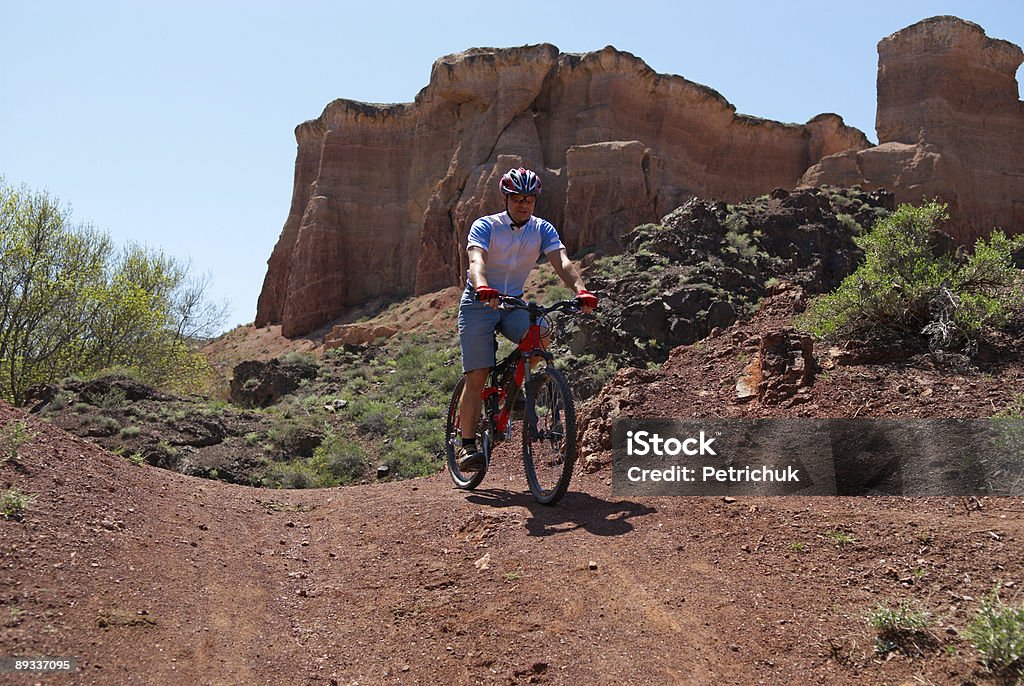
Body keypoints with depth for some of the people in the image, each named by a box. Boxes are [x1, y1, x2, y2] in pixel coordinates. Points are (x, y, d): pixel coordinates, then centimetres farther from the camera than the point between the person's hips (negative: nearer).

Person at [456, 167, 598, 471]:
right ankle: (468, 446, -1)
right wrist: (483, 288, -52)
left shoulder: (542, 229, -2)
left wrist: (581, 290, -36)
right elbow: (476, 260, -30)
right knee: (477, 377, -11)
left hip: (514, 303, 3)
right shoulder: (485, 226, -11)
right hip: (479, 304, -3)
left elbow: (562, 262, -17)